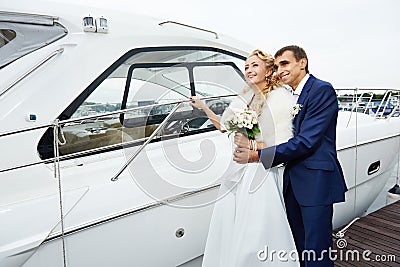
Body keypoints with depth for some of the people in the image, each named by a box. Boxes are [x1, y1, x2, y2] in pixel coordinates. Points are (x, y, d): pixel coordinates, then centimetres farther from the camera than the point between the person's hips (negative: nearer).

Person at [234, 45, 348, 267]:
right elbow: (288, 136, 11)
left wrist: (257, 155, -19)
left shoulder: (322, 90, -12)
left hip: (316, 182, -8)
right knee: (299, 246, 19)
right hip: (293, 180, 8)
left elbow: (306, 141, -20)